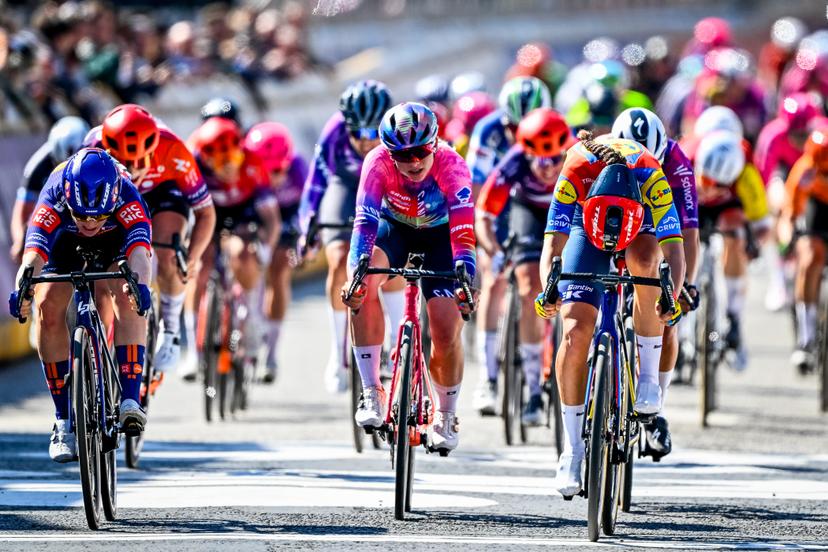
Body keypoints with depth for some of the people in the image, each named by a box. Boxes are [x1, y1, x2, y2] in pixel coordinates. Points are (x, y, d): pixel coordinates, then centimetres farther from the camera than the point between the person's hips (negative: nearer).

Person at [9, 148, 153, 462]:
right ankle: (65, 421, -13)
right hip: (65, 244, 1)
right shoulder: (54, 197, -38)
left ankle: (129, 400, -32)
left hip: (116, 243, -1)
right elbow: (34, 251, -50)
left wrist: (140, 283, -74)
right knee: (47, 308, -21)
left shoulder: (125, 195, -39)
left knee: (126, 295, -30)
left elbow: (140, 248, -53)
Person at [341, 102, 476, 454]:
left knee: (447, 330, -11)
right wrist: (356, 272, -55)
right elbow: (365, 221, -38)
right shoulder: (379, 163, -31)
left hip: (438, 235, -1)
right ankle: (372, 392, -23)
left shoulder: (450, 164, -34)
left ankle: (445, 416, 17)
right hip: (393, 228, 1)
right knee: (361, 285, -31)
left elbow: (463, 226, -41)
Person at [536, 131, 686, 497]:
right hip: (586, 223, 1)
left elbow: (674, 250, -39)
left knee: (643, 260, -38)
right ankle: (572, 449, -3)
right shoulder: (575, 173, -37)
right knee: (575, 332, -14)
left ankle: (649, 376, -22)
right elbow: (552, 246, -34)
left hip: (643, 222, -1)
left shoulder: (650, 175, -39)